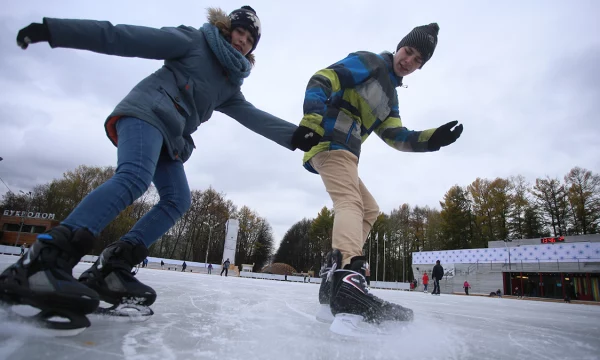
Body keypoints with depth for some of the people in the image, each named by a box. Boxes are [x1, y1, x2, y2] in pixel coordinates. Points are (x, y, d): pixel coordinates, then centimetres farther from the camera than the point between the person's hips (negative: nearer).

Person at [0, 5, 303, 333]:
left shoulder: (229, 86, 22)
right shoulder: (194, 41, 5)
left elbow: (254, 117, 11)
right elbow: (125, 38, -1)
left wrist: (293, 135, -1)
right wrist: (53, 30, -7)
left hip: (170, 139, 8)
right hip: (146, 111, -8)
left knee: (177, 200, -8)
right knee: (134, 178, -32)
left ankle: (109, 269, -13)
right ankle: (41, 261, -39)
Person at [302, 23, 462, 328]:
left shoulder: (389, 96, 26)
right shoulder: (368, 62, 2)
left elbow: (397, 137, 15)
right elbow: (321, 81, -11)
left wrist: (432, 139, 0)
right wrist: (311, 121, -27)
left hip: (343, 154, 10)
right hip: (331, 145, -10)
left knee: (370, 210, 14)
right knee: (351, 203, -30)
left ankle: (335, 274, 11)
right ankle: (349, 280, -49)